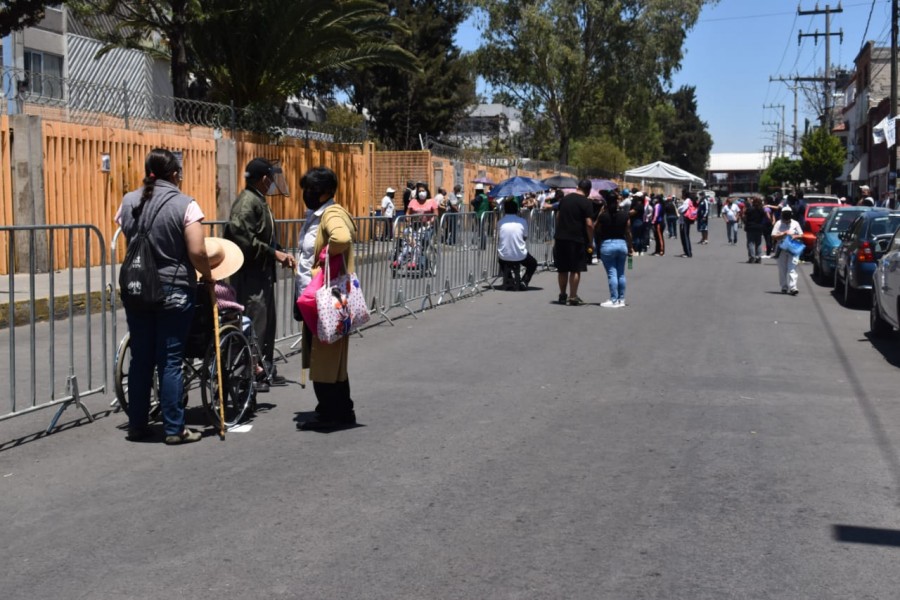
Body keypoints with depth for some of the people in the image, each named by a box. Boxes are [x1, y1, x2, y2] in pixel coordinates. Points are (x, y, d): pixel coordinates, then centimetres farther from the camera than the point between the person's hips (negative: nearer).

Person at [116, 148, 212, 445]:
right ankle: (174, 429, 6)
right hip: (174, 292, -4)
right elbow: (197, 252, -16)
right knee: (170, 361, 1)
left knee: (140, 359, 12)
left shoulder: (129, 202, 3)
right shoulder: (184, 204, -12)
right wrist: (208, 275, 1)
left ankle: (137, 425, 20)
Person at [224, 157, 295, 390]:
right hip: (250, 274, -11)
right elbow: (245, 240, -24)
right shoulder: (247, 202, -16)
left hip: (262, 273, 11)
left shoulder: (259, 201, 16)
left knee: (267, 323, 16)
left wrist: (280, 253, 9)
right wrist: (274, 253, -18)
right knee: (255, 325, -8)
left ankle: (266, 371, 25)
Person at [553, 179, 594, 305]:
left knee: (562, 269, 13)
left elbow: (558, 216, 17)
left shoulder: (565, 198, 11)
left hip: (560, 238, 6)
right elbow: (589, 224, -14)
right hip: (577, 239, -6)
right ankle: (573, 297, 0)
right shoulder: (587, 203, -8)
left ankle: (562, 295, 20)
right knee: (575, 269, 1)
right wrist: (590, 241, -6)